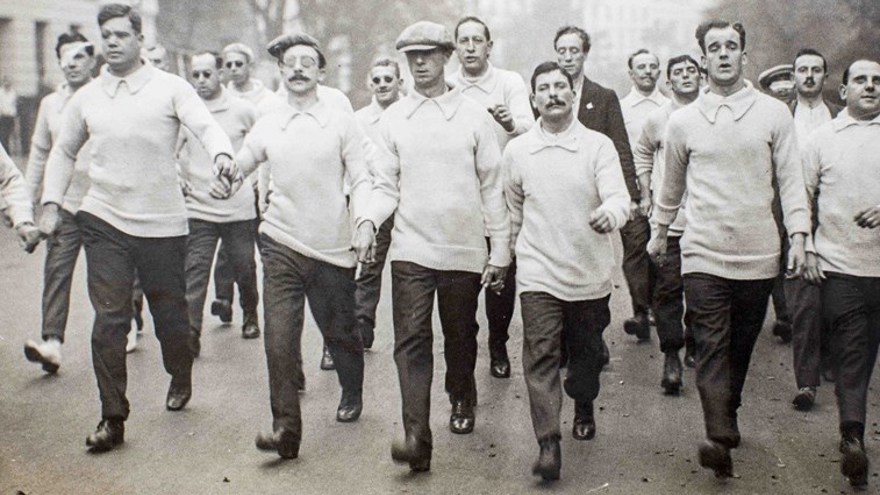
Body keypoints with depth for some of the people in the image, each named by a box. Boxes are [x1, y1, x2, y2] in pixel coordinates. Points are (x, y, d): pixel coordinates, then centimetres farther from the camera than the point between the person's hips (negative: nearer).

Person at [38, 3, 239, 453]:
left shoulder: (170, 88, -2)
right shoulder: (86, 97, 8)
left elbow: (206, 126, -16)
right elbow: (63, 151, 20)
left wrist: (223, 157, -38)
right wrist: (51, 202, 10)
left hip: (162, 223, -2)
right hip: (103, 220, 2)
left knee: (169, 313, 10)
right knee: (108, 319, -4)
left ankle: (180, 378, 40)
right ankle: (112, 419, 4)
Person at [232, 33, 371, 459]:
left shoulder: (341, 122, 2)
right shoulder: (267, 126, 8)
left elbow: (360, 179, -1)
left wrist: (364, 223, -16)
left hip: (334, 248, -1)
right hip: (282, 246, 1)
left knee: (340, 332, 12)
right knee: (279, 339, -10)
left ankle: (352, 395, 40)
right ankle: (286, 429, -5)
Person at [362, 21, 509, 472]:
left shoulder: (474, 115, 0)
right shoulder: (393, 118, 4)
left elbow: (492, 188, 2)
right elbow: (386, 187, 5)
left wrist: (500, 252, 1)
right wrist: (370, 219, -16)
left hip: (464, 249, 0)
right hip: (411, 248, 0)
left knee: (460, 336, 14)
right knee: (411, 341, -9)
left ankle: (462, 401, 41)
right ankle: (417, 438, -11)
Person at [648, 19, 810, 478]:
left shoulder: (773, 112, 3)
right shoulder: (683, 120, 5)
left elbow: (790, 178, 2)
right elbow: (672, 183, 18)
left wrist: (798, 234, -8)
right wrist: (660, 231, 25)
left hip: (758, 253, 1)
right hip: (704, 253, -1)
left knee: (741, 346, 11)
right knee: (711, 347, -10)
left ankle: (727, 420, 28)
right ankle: (720, 439, -18)